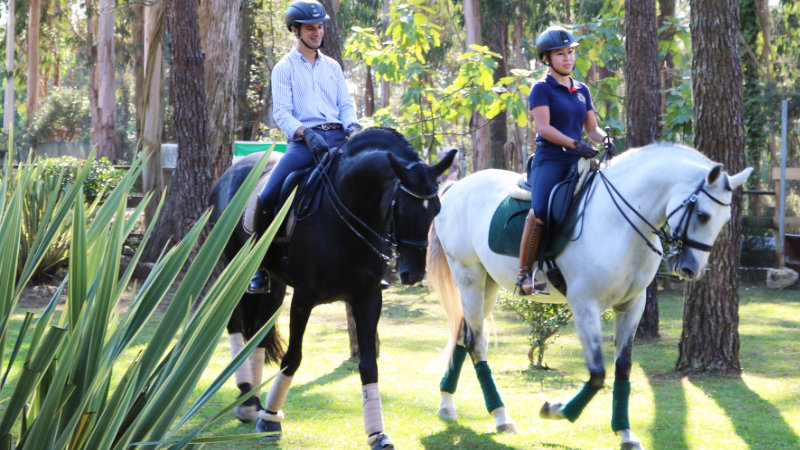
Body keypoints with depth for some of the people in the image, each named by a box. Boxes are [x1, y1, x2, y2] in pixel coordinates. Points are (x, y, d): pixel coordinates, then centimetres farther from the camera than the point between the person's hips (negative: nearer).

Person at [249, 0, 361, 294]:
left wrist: (352, 126, -7)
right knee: (267, 198, -21)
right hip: (303, 141, -3)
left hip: (338, 138, 3)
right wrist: (305, 133, -21)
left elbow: (346, 104, 16)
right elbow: (281, 112, -4)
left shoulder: (332, 67, 19)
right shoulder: (285, 68, 6)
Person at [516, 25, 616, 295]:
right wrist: (574, 144, -22)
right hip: (549, 159, -6)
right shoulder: (542, 88, 0)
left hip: (577, 162, 6)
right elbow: (543, 127, -11)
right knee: (540, 212, -27)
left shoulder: (582, 90, 19)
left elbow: (591, 128, 20)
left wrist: (605, 140, -4)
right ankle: (524, 273, -20)